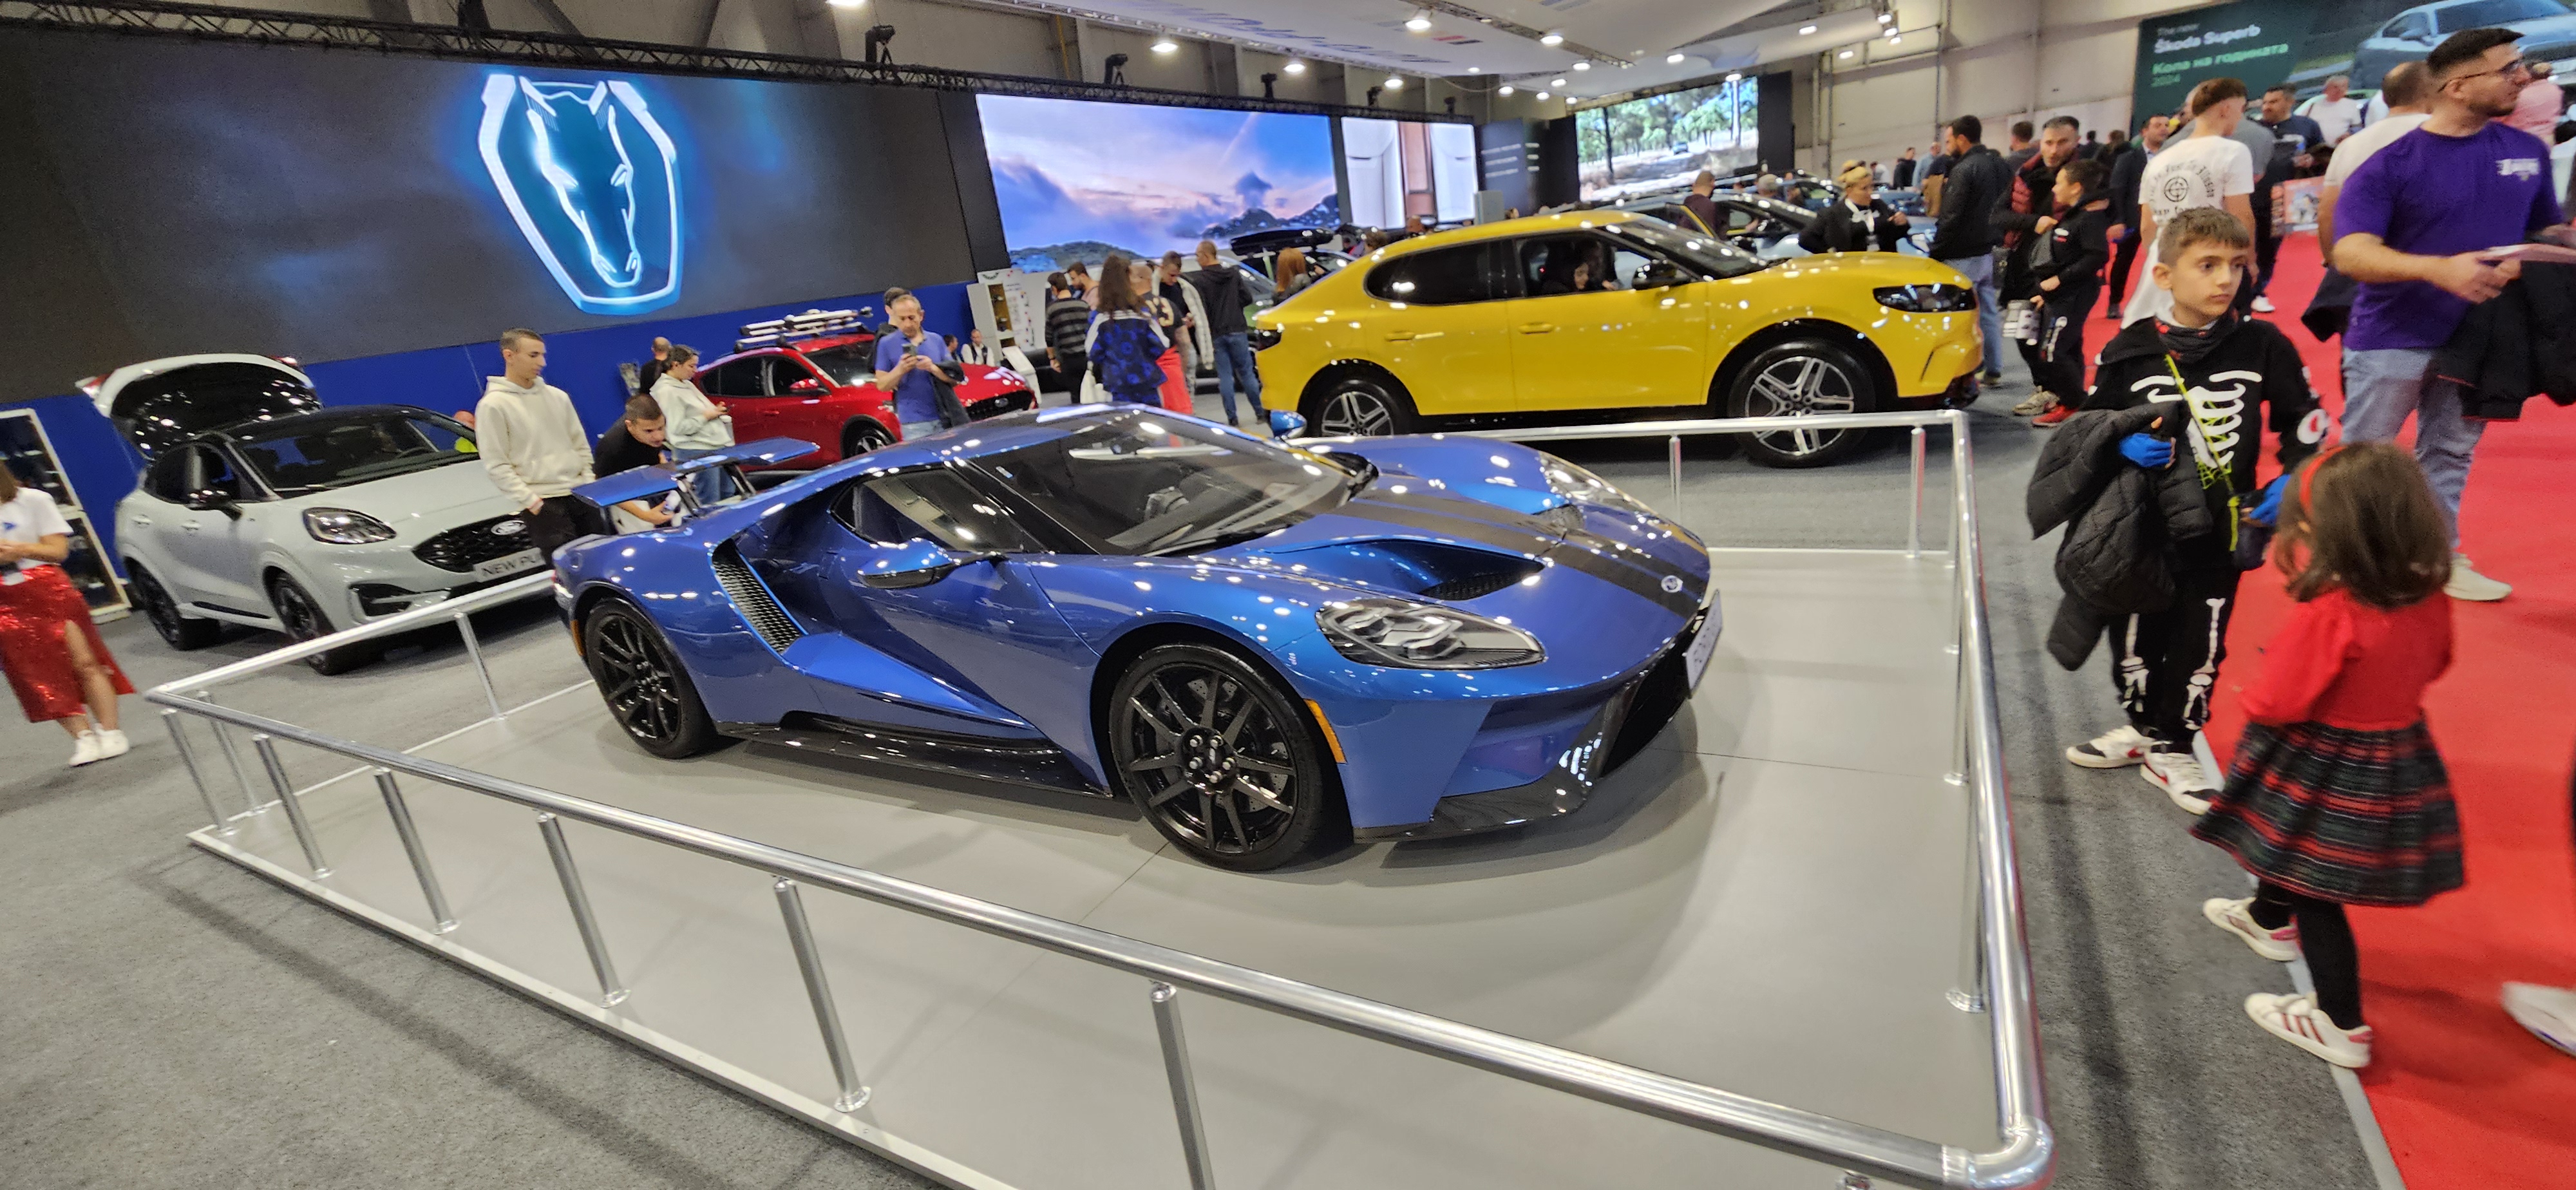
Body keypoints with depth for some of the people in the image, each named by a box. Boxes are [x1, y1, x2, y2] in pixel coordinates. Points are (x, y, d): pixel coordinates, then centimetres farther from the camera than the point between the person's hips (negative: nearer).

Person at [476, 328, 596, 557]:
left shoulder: (557, 396, 12)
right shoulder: (493, 405, -5)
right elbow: (496, 466, -7)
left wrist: (591, 483, 6)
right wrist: (532, 502, -13)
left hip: (582, 494, 6)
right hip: (544, 503, -5)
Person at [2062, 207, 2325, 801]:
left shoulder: (2262, 344, -3)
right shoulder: (2129, 351, -6)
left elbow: (2305, 418, 6)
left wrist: (2291, 480, -6)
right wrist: (2122, 446, -18)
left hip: (2220, 527, 0)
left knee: (2200, 641, 7)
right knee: (2136, 632, 12)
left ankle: (2171, 747, 22)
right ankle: (2141, 726, 32)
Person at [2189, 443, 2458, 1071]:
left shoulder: (2327, 615, -31)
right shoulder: (2430, 598, -7)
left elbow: (2275, 704, -24)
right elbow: (2431, 665, 12)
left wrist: (2250, 694, -4)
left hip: (2325, 770, -8)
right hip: (2399, 760, 8)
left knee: (2314, 891, 8)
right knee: (2293, 851, 31)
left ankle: (2341, 1026, 20)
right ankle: (2268, 919, 56)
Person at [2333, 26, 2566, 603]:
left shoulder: (2528, 150, 5)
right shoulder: (2390, 163, -13)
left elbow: (2548, 232, 14)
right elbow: (2350, 253, -24)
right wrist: (2438, 268, -36)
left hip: (2477, 339, 6)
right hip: (2390, 342, -5)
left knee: (2450, 457, 14)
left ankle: (2440, 559, 26)